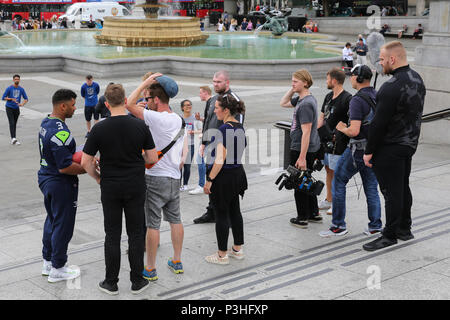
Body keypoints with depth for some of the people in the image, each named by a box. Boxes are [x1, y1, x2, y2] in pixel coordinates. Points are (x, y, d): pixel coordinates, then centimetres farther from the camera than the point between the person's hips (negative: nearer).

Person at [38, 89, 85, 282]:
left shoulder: (46, 123, 5)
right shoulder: (60, 132, -27)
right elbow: (65, 167, -27)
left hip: (46, 178, 10)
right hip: (61, 184, -10)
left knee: (52, 220, 22)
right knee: (63, 225, 3)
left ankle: (47, 262, 34)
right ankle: (57, 270, 15)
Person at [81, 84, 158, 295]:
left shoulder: (99, 129, -10)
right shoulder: (140, 126, -8)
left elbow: (85, 162, -7)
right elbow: (153, 158, -3)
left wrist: (98, 178, 10)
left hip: (110, 188, 0)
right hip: (136, 187, 0)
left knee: (112, 235, 8)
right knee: (136, 234, 8)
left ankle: (111, 283, 15)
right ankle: (137, 281, 14)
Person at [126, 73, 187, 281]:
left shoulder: (156, 118, -19)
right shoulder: (179, 120, 7)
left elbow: (130, 104, -20)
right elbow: (184, 147, 13)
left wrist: (146, 82, -13)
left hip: (156, 177, -8)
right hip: (174, 178, 8)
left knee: (153, 224, 0)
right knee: (175, 219, 16)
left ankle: (150, 270, 9)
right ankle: (177, 262, 27)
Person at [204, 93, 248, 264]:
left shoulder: (223, 130, -21)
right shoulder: (240, 127, 6)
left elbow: (220, 160, -23)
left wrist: (209, 180, -17)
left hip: (224, 176, -9)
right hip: (238, 173, 9)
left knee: (221, 215, 2)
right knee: (235, 211, 17)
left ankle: (222, 255, 13)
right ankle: (237, 249, 28)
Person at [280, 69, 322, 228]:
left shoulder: (306, 104, -21)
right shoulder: (302, 99, 9)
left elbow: (306, 133, -24)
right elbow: (283, 103, 25)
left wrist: (302, 157, -25)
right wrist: (292, 90, 9)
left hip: (301, 150, -10)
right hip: (311, 149, 10)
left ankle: (302, 218, 10)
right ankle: (314, 214, 28)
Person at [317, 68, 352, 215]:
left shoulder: (347, 99, -15)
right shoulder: (328, 97, 11)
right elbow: (321, 117, 18)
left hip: (338, 143, -8)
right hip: (326, 140, 8)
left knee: (337, 173, 0)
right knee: (328, 170, 17)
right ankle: (328, 200, 29)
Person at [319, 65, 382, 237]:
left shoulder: (357, 101, -19)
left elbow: (354, 131, -26)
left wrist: (342, 128, -6)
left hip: (358, 150, -7)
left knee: (338, 181, 6)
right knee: (371, 188, 13)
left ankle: (338, 225, 8)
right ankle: (375, 227, 15)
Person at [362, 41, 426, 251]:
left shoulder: (391, 88, -24)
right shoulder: (417, 79, 7)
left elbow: (378, 123, -22)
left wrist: (369, 151, -14)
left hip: (390, 149, -10)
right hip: (410, 144, 10)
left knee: (391, 192, -1)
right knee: (403, 187, 20)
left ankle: (390, 236, 9)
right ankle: (405, 229, 31)